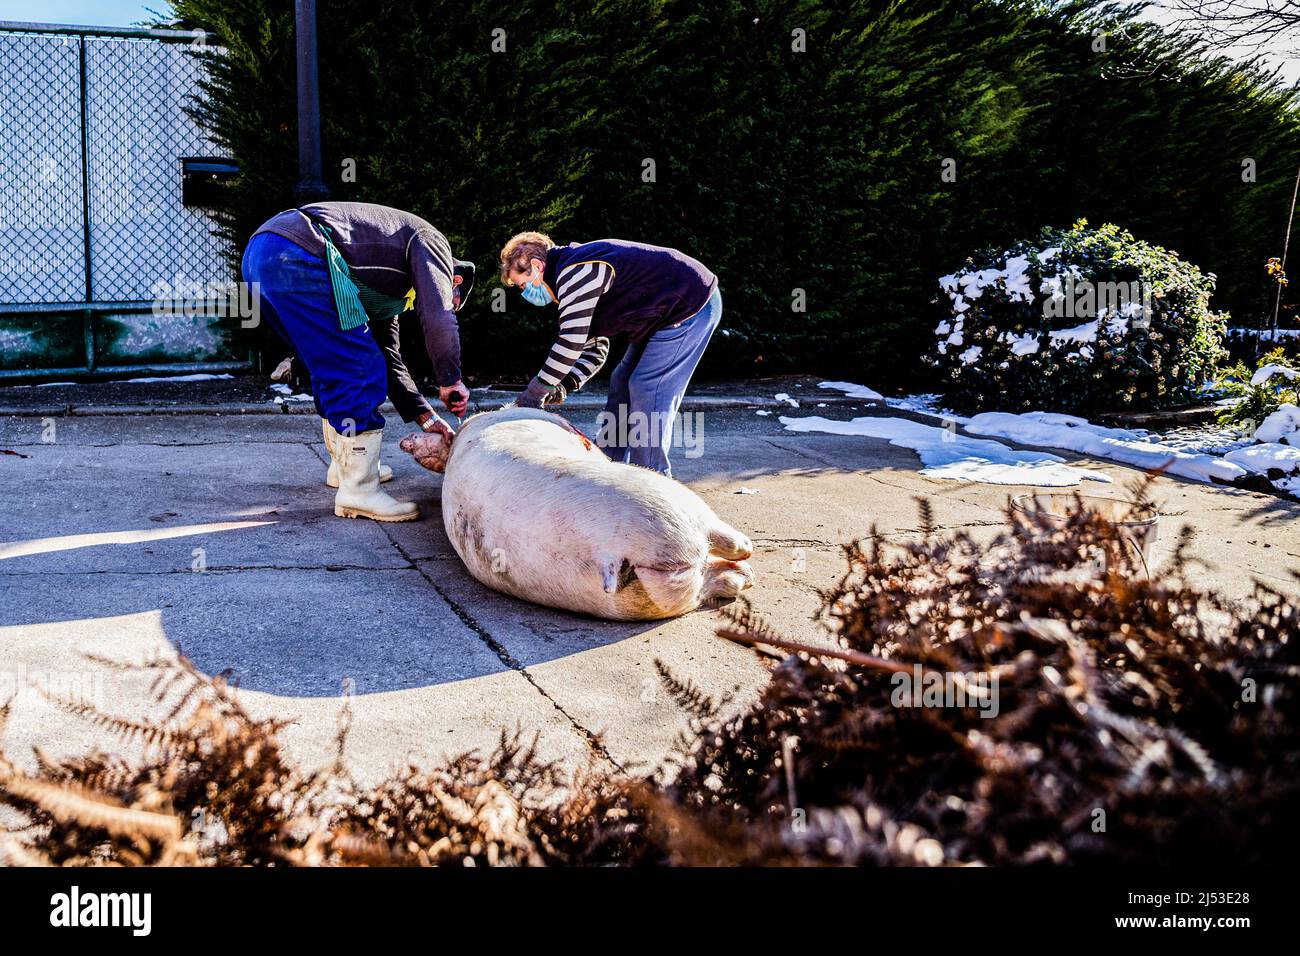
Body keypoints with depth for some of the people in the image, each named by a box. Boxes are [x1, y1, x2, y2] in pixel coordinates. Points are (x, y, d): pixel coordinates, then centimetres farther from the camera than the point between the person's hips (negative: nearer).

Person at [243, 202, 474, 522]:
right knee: (360, 371, -3)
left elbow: (389, 359, 35)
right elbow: (438, 317, -6)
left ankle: (346, 464, 38)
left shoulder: (391, 286, 35)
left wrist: (427, 416, 31)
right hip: (300, 254, -10)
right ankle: (358, 491, 1)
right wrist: (450, 380, 4)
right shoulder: (432, 242, 11)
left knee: (334, 370, 25)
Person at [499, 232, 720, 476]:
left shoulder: (574, 273, -21)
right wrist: (564, 386, 1)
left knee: (647, 390, -14)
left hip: (691, 306, -11)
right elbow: (595, 347, 16)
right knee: (622, 385, 12)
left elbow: (572, 342, -25)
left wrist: (534, 392, -17)